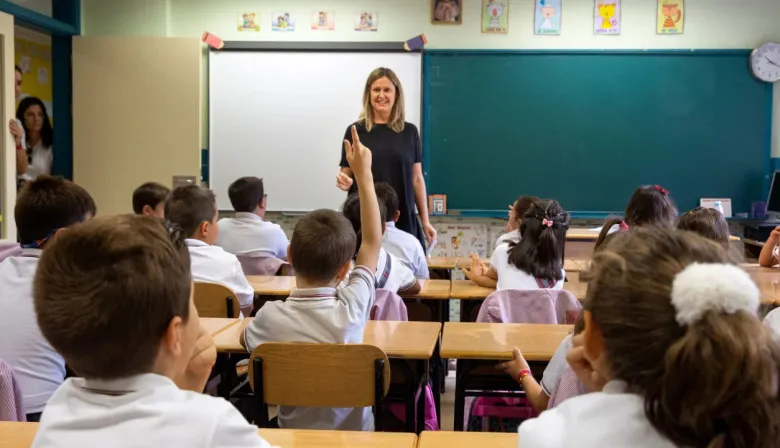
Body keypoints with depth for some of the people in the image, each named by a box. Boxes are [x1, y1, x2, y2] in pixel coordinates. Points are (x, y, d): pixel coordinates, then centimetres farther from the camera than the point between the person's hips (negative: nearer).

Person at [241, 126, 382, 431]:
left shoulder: (271, 316, -24)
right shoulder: (351, 310, -24)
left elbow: (246, 341, 2)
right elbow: (373, 241, -10)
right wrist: (363, 174, -5)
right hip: (354, 433, 0)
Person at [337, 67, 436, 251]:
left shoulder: (409, 132, 5)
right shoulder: (355, 131, 2)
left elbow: (417, 178, 8)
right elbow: (346, 176, 7)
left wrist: (425, 220, 6)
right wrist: (344, 182, -16)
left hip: (403, 220, 1)